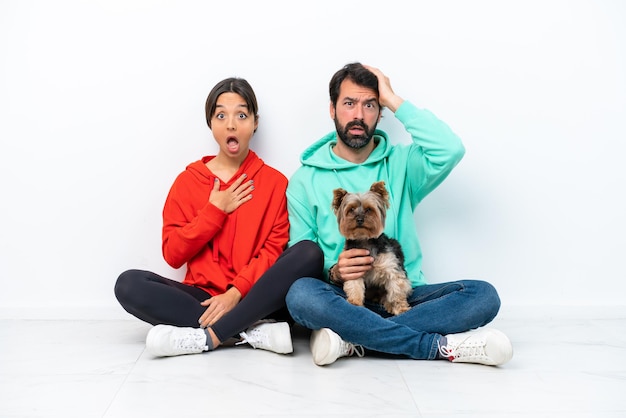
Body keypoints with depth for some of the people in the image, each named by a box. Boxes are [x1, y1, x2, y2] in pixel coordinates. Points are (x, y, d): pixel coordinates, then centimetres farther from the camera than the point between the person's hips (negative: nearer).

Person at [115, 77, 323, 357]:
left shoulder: (275, 181, 4)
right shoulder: (188, 180, 6)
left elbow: (274, 250, -4)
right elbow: (173, 255, 0)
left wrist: (235, 293, -18)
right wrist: (215, 211, -8)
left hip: (255, 299, -1)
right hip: (204, 297, 1)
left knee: (308, 253, -27)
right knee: (129, 284, -23)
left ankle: (208, 337, -27)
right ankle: (254, 332, -27)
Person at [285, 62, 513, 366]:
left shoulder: (400, 164, 7)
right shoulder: (306, 179, 5)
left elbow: (450, 150, -16)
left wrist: (394, 100, -7)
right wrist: (333, 272, -19)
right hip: (343, 297, -1)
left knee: (483, 295, -22)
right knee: (301, 294, -34)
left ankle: (355, 339, -27)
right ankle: (444, 346, -26)